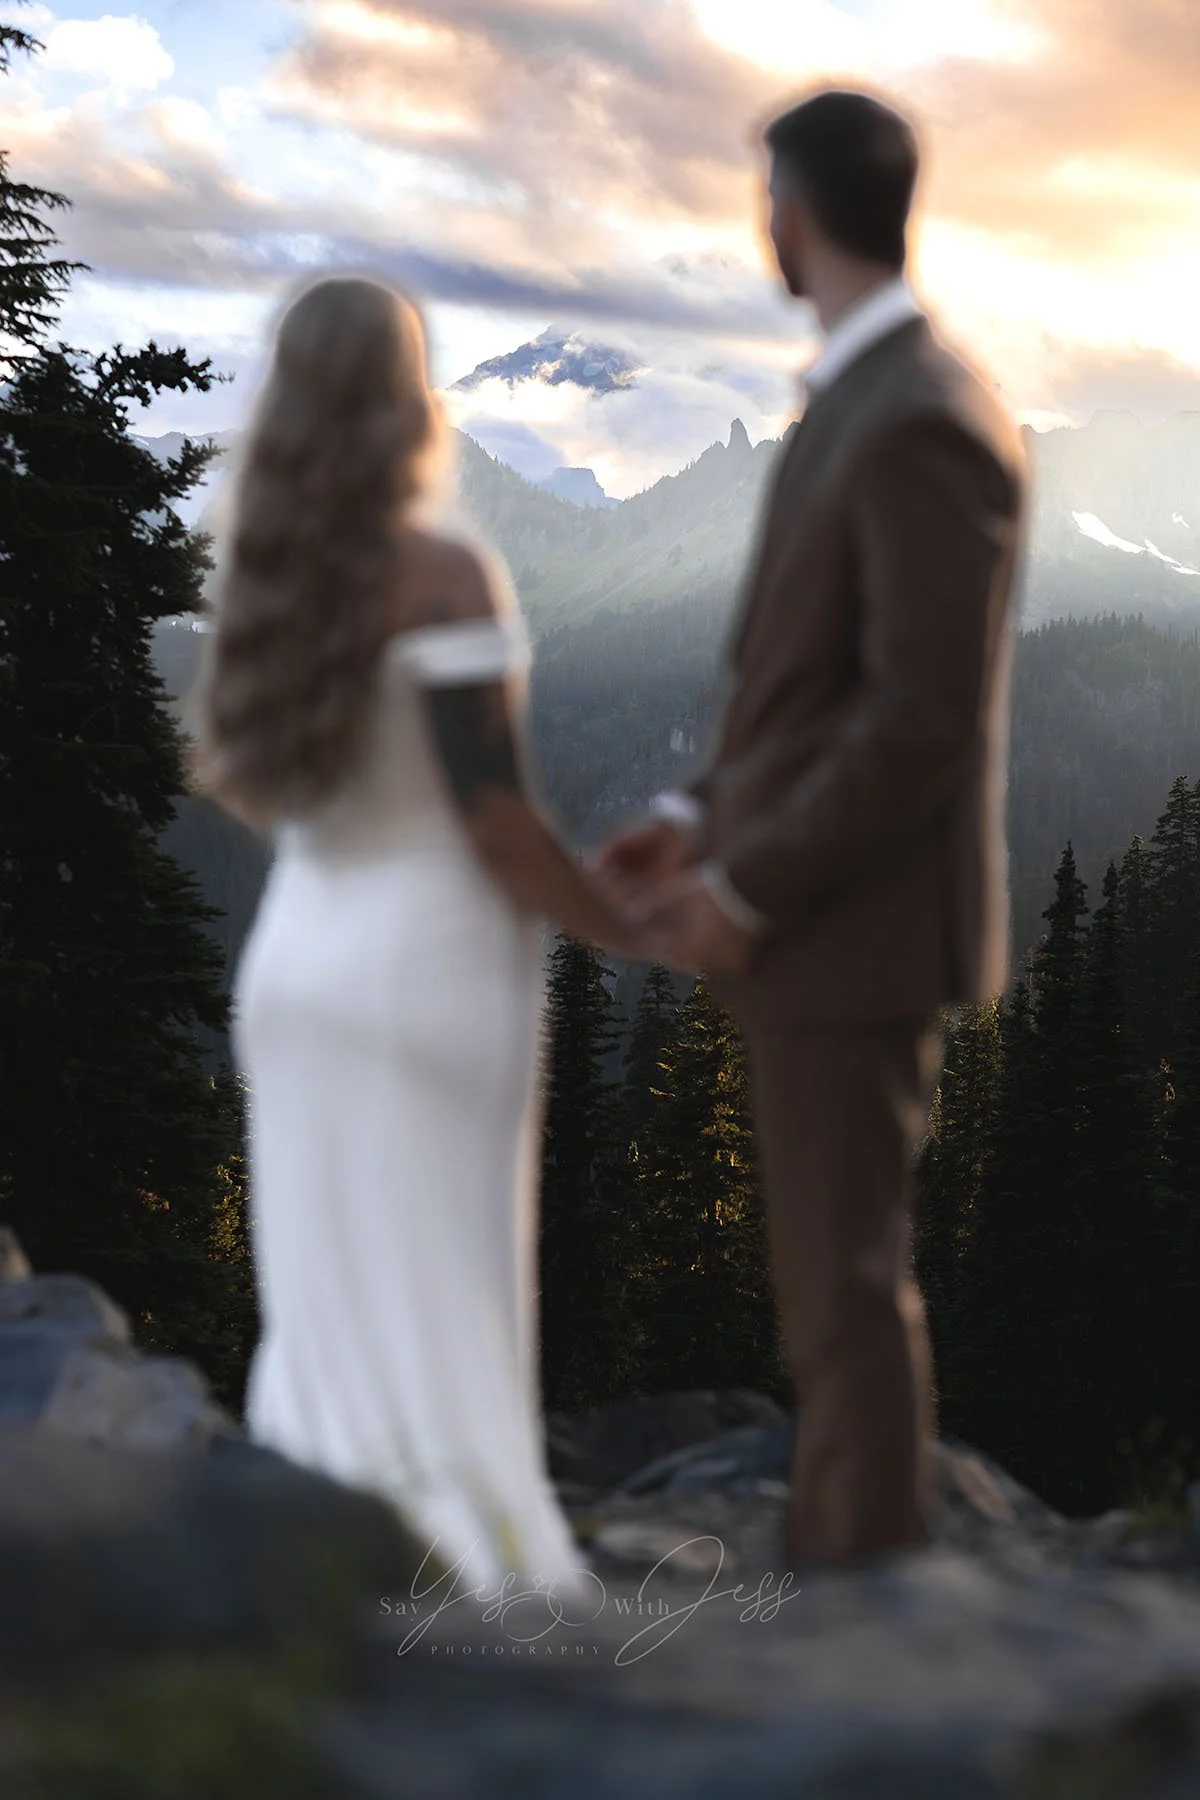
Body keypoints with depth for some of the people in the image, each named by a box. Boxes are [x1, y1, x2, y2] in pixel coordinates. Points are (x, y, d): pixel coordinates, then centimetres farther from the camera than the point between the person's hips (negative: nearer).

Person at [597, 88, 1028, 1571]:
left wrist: (744, 893, -18)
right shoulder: (878, 407, 14)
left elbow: (928, 720, -23)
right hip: (820, 921, 10)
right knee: (838, 1272, 14)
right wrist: (700, 826, 11)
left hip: (850, 930, -10)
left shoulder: (922, 426, -20)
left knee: (845, 1286, -4)